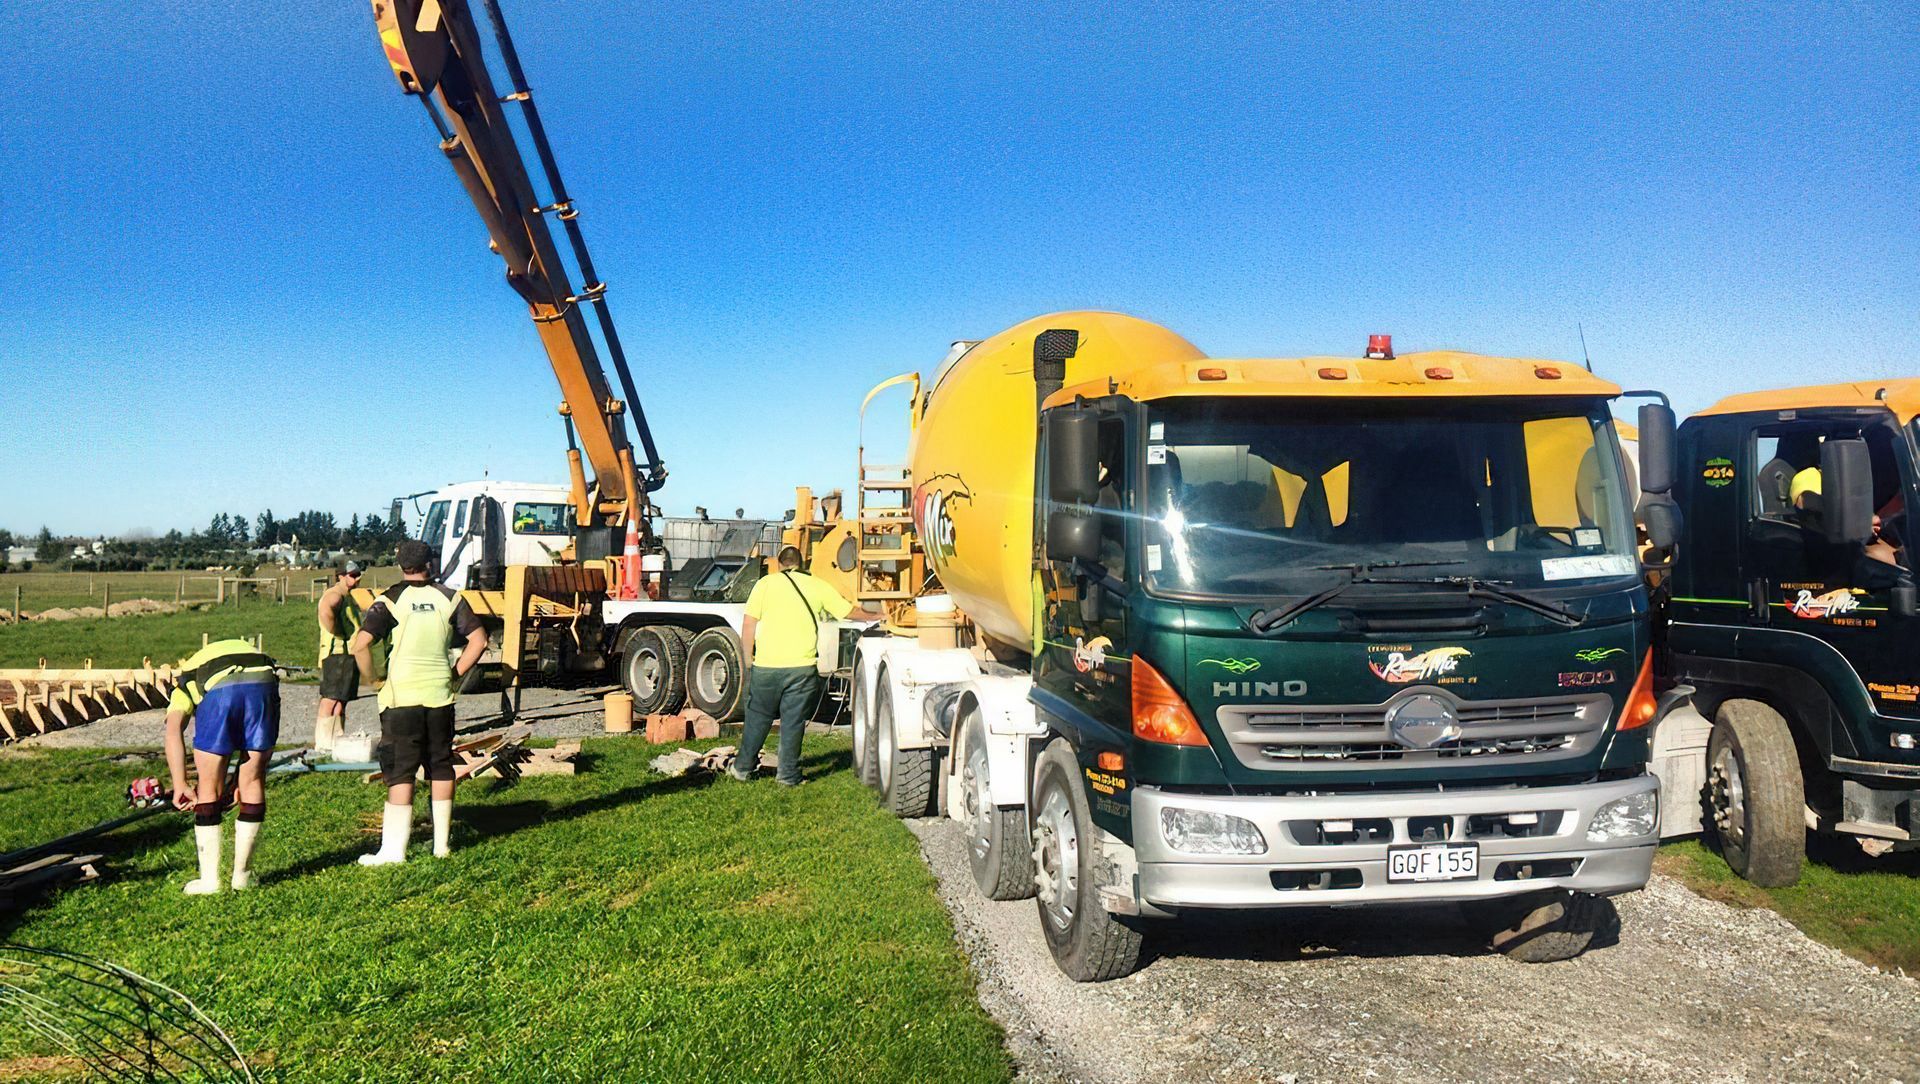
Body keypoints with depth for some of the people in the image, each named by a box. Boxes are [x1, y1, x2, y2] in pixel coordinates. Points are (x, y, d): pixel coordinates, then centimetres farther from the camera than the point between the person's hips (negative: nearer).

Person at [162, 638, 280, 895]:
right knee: (253, 782, 17)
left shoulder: (186, 681, 35)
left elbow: (173, 730, 11)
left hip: (218, 690, -2)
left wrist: (180, 785, 7)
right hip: (264, 683, 3)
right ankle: (242, 875, 27)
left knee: (208, 787, 14)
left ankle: (209, 879, 20)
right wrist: (240, 784, 39)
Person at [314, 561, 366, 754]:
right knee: (331, 700, -11)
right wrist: (338, 635, -24)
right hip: (337, 653, -10)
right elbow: (325, 612, -34)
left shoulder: (348, 597, 21)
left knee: (340, 701, 12)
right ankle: (323, 744, -12)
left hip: (348, 656, 10)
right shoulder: (334, 595, -11)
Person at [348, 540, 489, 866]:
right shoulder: (449, 598, 4)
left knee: (400, 772, 1)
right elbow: (479, 640, 3)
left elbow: (360, 645, -15)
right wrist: (455, 674, 9)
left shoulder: (390, 600, -4)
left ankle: (393, 850, 0)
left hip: (401, 696, -3)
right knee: (441, 767, 13)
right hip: (440, 695, 3)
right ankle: (442, 843, 19)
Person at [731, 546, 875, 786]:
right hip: (802, 667, 0)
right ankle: (788, 774, 11)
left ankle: (742, 768, 24)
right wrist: (878, 616, 31)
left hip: (767, 665, 0)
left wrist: (748, 659, 7)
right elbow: (850, 611, 15)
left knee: (758, 718, 14)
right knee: (793, 721, 8)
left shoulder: (766, 583, 2)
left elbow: (748, 625, -2)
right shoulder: (817, 587, 7)